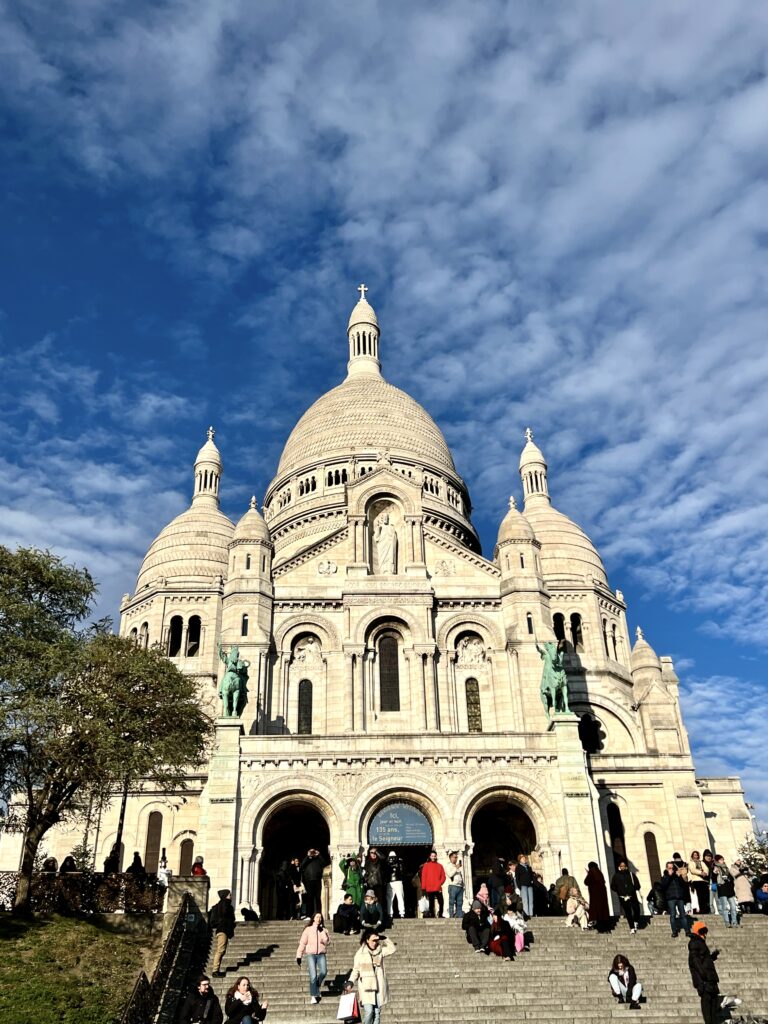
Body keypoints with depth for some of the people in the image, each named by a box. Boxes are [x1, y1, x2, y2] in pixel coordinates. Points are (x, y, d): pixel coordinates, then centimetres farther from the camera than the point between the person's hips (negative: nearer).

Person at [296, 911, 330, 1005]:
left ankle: (317, 986, 10)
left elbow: (328, 942, -1)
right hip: (311, 955, -1)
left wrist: (322, 932, -8)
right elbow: (302, 943, 3)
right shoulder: (308, 929, 4)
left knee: (323, 971, -20)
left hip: (321, 954, 2)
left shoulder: (324, 930, 11)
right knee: (313, 976, -10)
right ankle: (313, 996, 6)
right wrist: (299, 956, -2)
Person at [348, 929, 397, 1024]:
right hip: (366, 987, -3)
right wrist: (350, 982, -10)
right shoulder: (360, 954, -2)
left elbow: (392, 948, -3)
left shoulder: (380, 951, 5)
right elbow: (355, 970, 3)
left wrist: (383, 938, -8)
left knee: (377, 1012, 6)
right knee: (368, 1011, -15)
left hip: (379, 987, 3)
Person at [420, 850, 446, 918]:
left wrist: (440, 884, -9)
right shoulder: (426, 865, 6)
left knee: (441, 902, -8)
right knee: (431, 903, 2)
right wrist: (423, 888, -3)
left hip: (438, 889, 1)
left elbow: (443, 877, 7)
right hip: (429, 889, -1)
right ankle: (432, 915, 9)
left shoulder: (440, 866, 11)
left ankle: (440, 915, 4)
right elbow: (423, 877, 3)